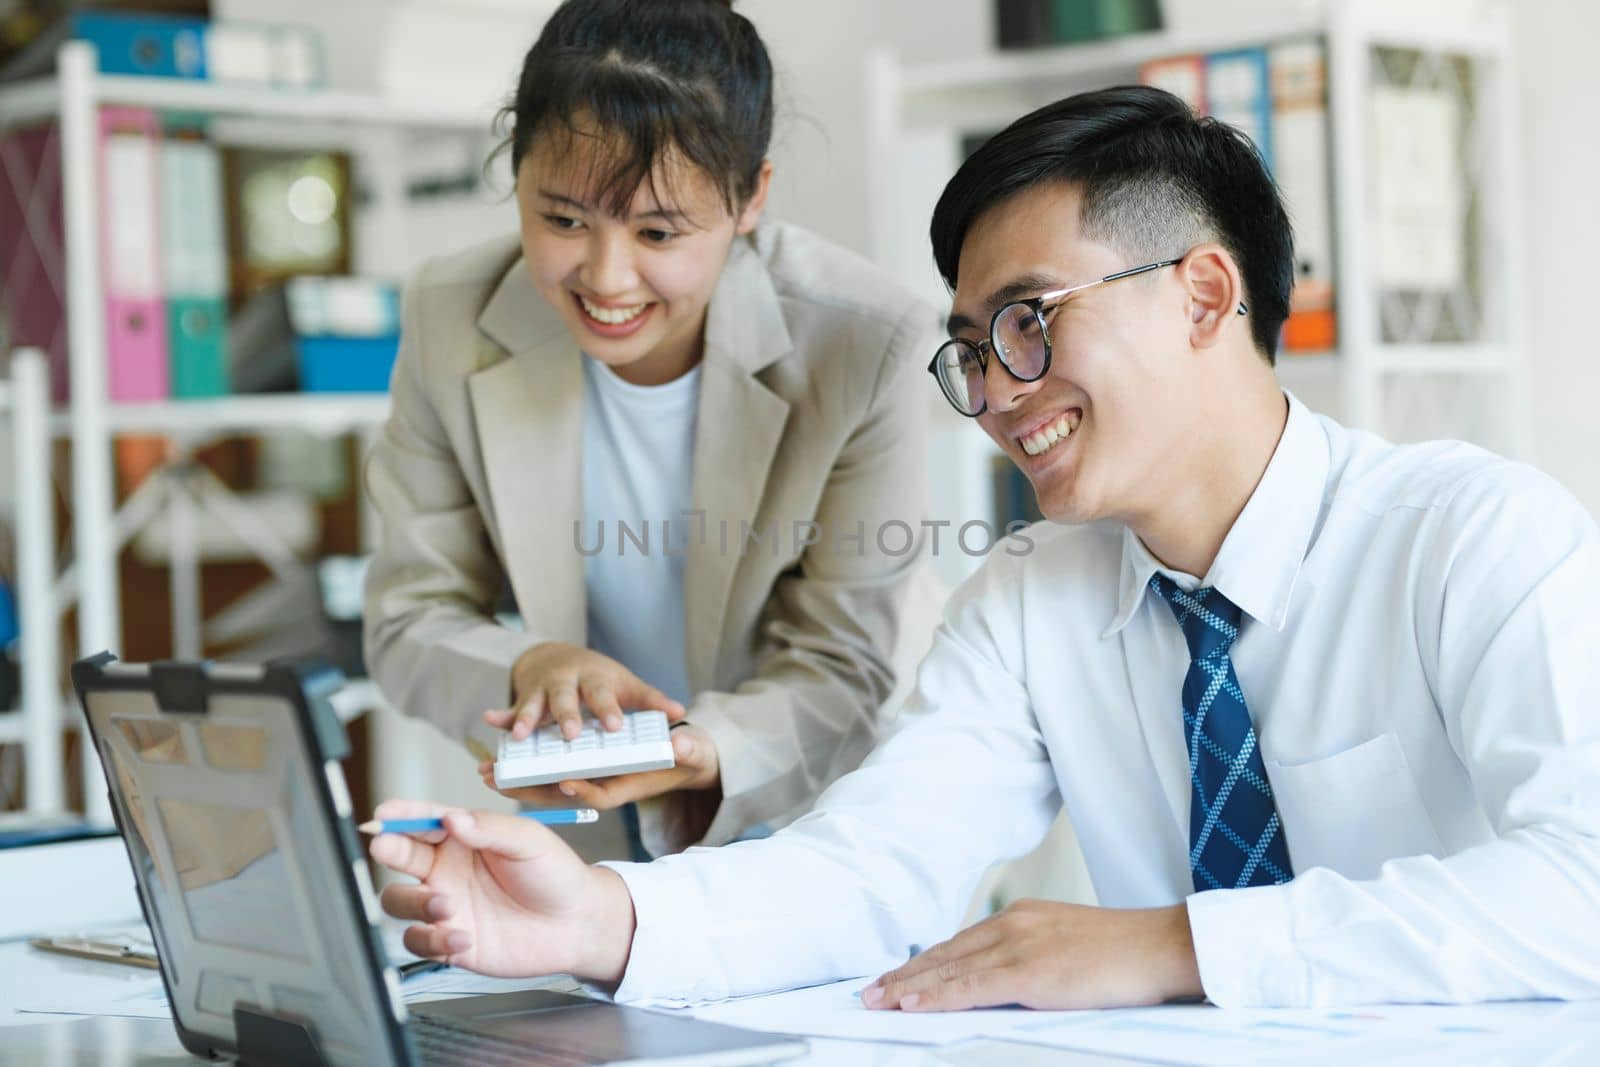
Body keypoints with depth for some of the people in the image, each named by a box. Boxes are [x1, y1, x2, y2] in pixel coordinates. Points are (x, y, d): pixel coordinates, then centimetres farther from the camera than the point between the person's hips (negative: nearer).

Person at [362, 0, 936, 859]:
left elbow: (839, 668, -12)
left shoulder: (867, 346, -18)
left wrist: (706, 756, -33)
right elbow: (409, 624, -2)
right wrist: (529, 666, -24)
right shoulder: (451, 322, -10)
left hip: (798, 829, -1)